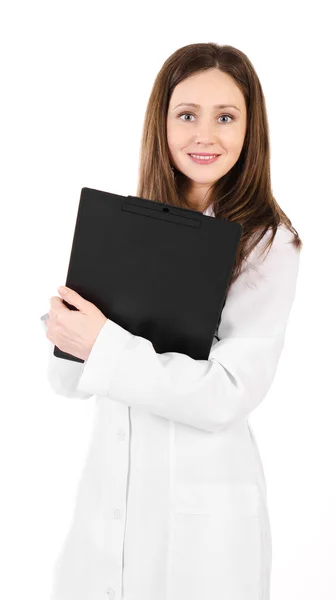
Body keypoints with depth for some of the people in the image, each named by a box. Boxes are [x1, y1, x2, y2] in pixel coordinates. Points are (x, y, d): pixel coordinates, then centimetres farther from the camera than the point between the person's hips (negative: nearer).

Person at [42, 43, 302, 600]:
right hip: (107, 490, 4)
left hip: (203, 507, -4)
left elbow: (228, 395, -17)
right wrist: (66, 331, -18)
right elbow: (70, 381, 3)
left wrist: (104, 345, -22)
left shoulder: (268, 243, -10)